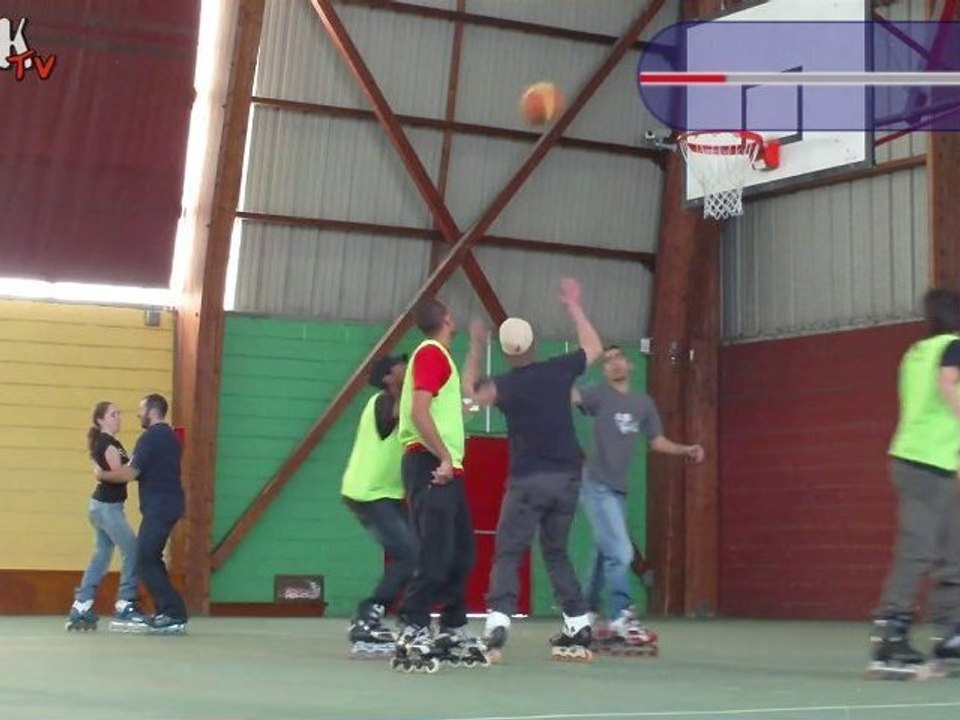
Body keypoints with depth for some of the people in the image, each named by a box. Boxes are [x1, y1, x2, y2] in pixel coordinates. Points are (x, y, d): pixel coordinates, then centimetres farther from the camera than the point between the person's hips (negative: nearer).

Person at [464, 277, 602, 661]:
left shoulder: (506, 385, -4)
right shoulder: (558, 369, 2)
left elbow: (471, 390, 18)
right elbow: (593, 347, 22)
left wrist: (476, 347, 20)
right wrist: (574, 306, 29)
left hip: (528, 480, -4)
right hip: (567, 477, 4)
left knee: (507, 554, -1)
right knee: (557, 552, 16)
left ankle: (498, 623, -19)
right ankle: (578, 627, 13)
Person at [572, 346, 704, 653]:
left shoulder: (644, 402, 11)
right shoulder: (599, 394, -7)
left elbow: (657, 441, 18)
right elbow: (573, 396, -27)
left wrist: (686, 450, 2)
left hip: (618, 489, 7)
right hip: (596, 486, -7)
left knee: (606, 555, 14)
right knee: (620, 552, -15)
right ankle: (622, 618, -13)